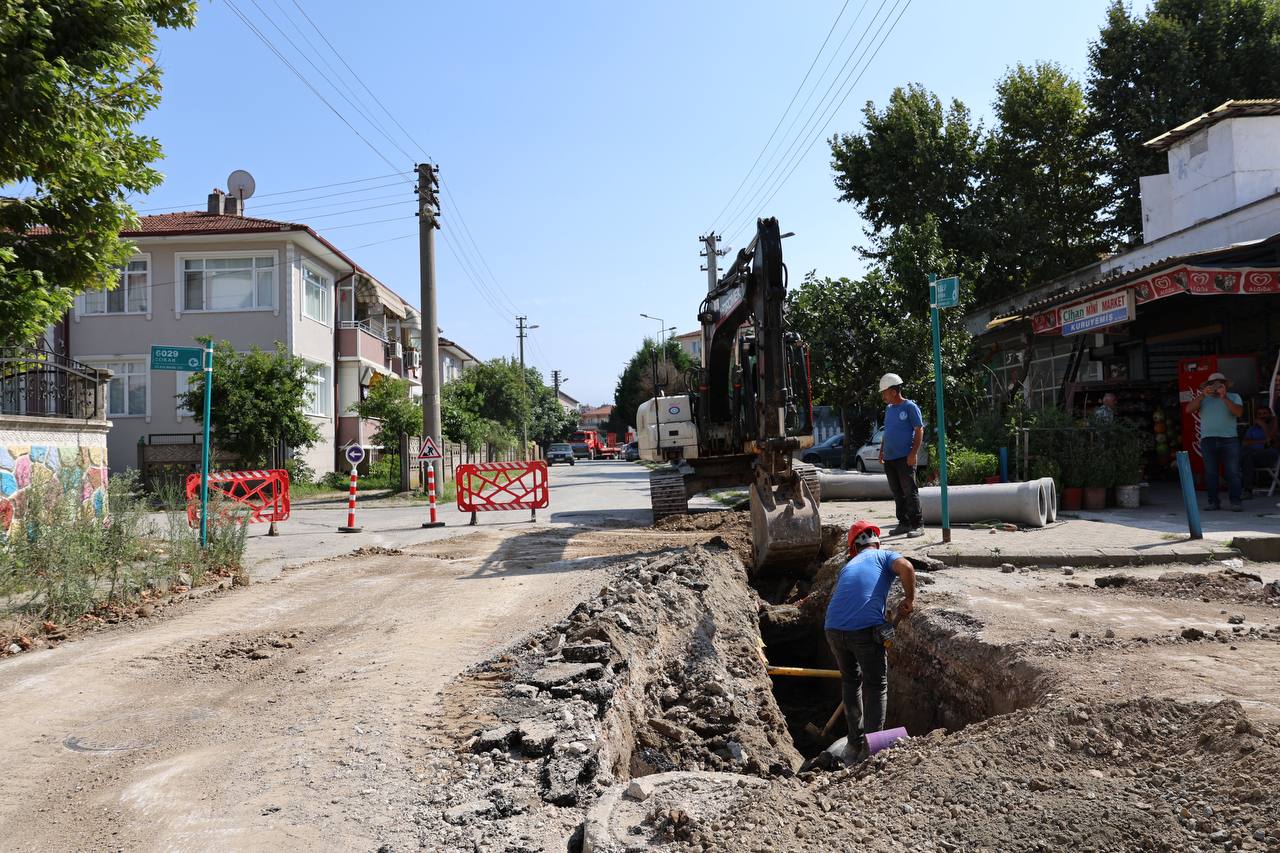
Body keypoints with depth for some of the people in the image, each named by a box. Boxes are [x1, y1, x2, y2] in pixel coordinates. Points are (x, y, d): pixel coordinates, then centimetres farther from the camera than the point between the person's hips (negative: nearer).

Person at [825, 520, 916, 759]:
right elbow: (906, 567, -11)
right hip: (866, 629, -5)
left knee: (850, 681, 25)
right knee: (876, 686, 13)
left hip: (834, 629, 5)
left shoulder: (848, 566, 29)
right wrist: (909, 599, 3)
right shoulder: (884, 556, 14)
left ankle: (854, 743, 31)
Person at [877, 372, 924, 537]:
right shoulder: (889, 409, 16)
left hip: (905, 458, -7)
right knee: (897, 493, 10)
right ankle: (903, 523, 18)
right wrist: (881, 452, 16)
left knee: (910, 491, -6)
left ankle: (917, 525, -3)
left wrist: (913, 453, -15)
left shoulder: (910, 406, -5)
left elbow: (919, 430, -9)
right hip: (889, 458, 7)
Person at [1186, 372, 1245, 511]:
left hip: (1229, 439, -1)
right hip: (1208, 440, 1)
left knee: (1233, 472, -6)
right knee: (1210, 473, 1)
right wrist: (1202, 395, -12)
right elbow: (1189, 410, -2)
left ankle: (1235, 502, -3)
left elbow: (1239, 412, -7)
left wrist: (1224, 397, -14)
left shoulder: (1234, 397, 12)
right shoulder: (1202, 398, 15)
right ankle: (1214, 502, 5)